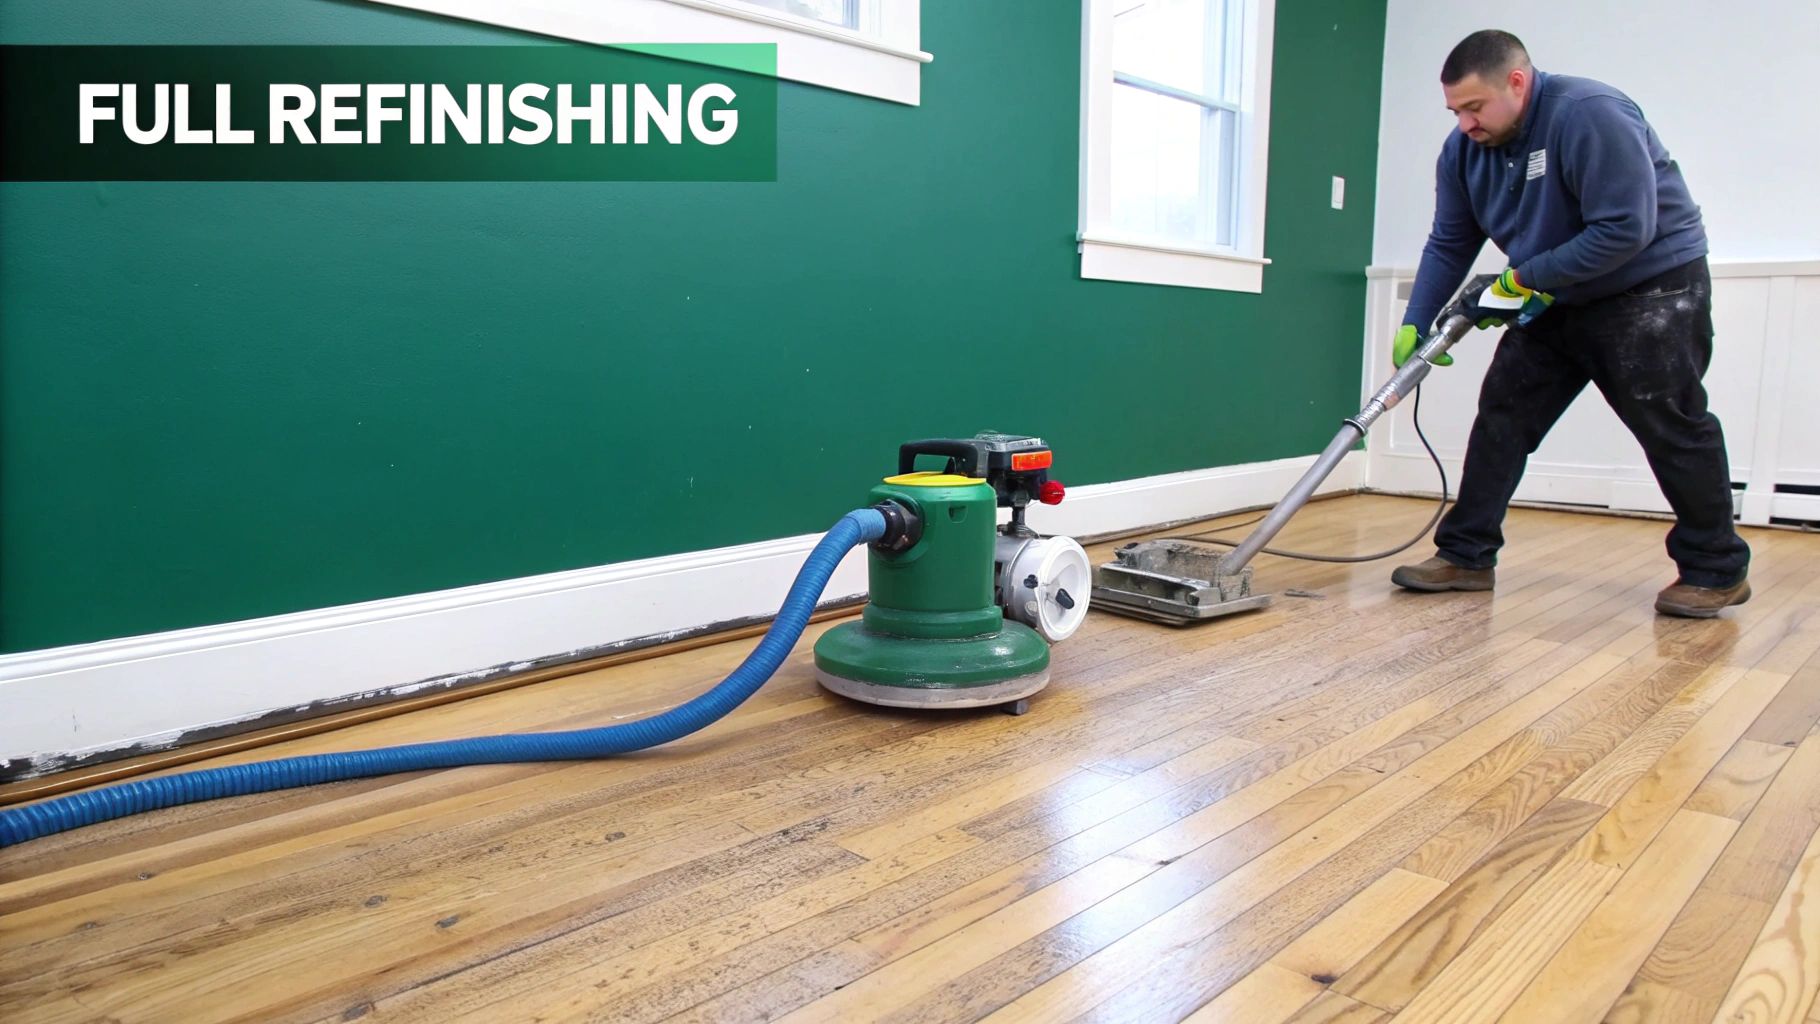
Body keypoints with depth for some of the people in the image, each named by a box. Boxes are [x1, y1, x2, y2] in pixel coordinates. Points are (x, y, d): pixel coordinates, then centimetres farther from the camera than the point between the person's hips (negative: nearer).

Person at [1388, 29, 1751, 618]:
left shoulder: (1589, 116, -25)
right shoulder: (1464, 150, -3)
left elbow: (1626, 230, -29)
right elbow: (1448, 245, 2)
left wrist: (1525, 277, -24)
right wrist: (1414, 325, -7)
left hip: (1652, 288, -7)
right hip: (1556, 300, 7)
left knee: (1672, 428, -3)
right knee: (1502, 415, 0)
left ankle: (1718, 571, 13)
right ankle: (1466, 557, 4)